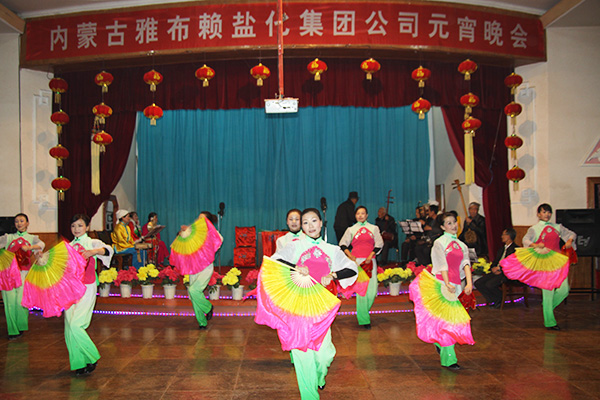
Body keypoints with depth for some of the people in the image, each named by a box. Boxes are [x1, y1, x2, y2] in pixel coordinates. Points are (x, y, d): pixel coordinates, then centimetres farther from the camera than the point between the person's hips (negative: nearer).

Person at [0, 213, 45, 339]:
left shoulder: (32, 238, 14)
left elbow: (41, 244, -6)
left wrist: (29, 247, -22)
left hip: (24, 271, -1)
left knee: (21, 300, -10)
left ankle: (21, 327, 9)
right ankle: (13, 330, 3)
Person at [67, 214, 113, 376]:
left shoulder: (92, 243, 0)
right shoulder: (69, 246, 15)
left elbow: (108, 249, -18)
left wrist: (93, 252, -37)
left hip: (87, 288, -5)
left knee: (75, 325, -15)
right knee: (69, 327, 1)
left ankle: (91, 357, 3)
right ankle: (79, 363, 13)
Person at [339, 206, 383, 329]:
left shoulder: (374, 228, 14)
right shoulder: (351, 229, 12)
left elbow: (379, 244, 8)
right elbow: (342, 244, 12)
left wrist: (370, 256, -5)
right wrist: (350, 256, -2)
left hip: (370, 262, 2)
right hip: (357, 261, -2)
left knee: (372, 290, -5)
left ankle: (364, 311, 20)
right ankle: (364, 320, -3)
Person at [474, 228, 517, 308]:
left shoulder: (515, 249, -7)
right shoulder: (502, 249, 23)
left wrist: (499, 268, -14)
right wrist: (493, 268, -1)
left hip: (506, 273, -9)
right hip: (497, 271, 9)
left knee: (489, 284, -30)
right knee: (478, 283, -8)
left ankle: (501, 298, -2)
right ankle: (493, 300, 0)